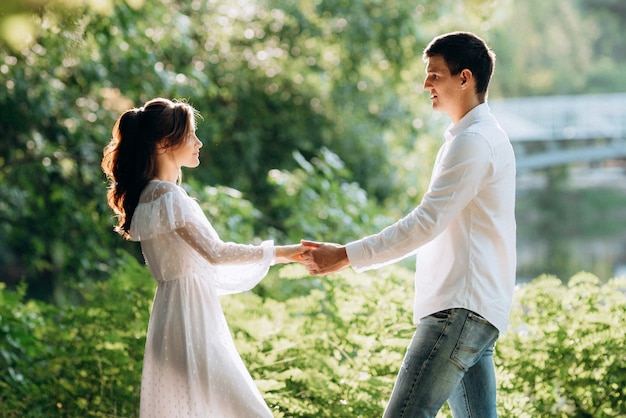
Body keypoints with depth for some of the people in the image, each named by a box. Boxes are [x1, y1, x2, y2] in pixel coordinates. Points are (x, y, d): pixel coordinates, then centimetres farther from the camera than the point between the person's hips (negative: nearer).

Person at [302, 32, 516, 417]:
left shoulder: (473, 140, -11)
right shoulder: (489, 136, 21)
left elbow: (427, 222, -19)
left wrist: (347, 256, -18)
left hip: (462, 309, -11)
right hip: (471, 311, 11)